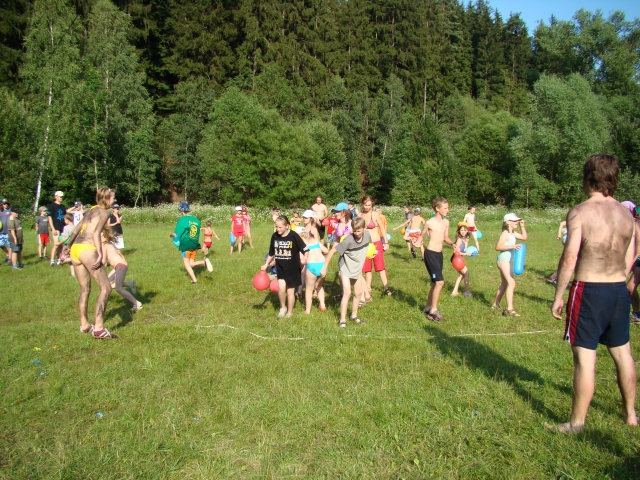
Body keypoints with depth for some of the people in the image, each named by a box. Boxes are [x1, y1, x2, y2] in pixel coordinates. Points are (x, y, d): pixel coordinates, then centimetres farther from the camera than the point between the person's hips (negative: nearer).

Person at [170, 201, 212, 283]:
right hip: (195, 245, 6)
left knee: (186, 264, 9)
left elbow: (176, 234, -12)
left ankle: (194, 280, 5)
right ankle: (204, 261, -11)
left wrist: (171, 234, 9)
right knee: (191, 264, 14)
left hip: (186, 245, -6)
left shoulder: (182, 220, -13)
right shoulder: (196, 220, 6)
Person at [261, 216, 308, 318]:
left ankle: (289, 312, 26)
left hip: (292, 268, -3)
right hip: (280, 267, 3)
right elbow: (271, 253, 10)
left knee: (290, 291, 5)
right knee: (281, 287, -18)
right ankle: (283, 307, 8)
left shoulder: (293, 236, -16)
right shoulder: (274, 236, -3)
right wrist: (266, 264, 6)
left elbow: (305, 249, -10)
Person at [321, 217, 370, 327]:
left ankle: (354, 315, 29)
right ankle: (342, 320, -4)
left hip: (357, 268, 5)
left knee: (358, 293, 11)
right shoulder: (349, 240, -31)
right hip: (345, 268, -5)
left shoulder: (367, 235, -17)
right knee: (347, 293, -13)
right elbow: (332, 251, -27)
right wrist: (324, 268, -25)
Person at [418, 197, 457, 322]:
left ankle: (428, 307, 30)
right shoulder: (429, 222, -12)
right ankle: (433, 310, -1)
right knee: (440, 282, -13)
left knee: (435, 282, 15)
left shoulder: (446, 222, 7)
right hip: (430, 254, -8)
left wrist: (453, 244, 1)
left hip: (439, 254, 8)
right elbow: (422, 235, 0)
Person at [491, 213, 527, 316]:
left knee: (505, 283, 20)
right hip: (503, 260, -11)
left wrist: (522, 226, 14)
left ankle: (496, 304, 31)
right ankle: (509, 309, -21)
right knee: (511, 283, -18)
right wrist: (512, 246, -28)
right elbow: (498, 247, -22)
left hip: (507, 261, 11)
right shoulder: (505, 233, -15)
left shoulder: (513, 233, 12)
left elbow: (524, 237, 24)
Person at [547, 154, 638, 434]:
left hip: (589, 290, -6)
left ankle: (577, 423, 10)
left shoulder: (580, 212, -13)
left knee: (585, 358, 0)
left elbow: (569, 258, -18)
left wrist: (558, 296, -10)